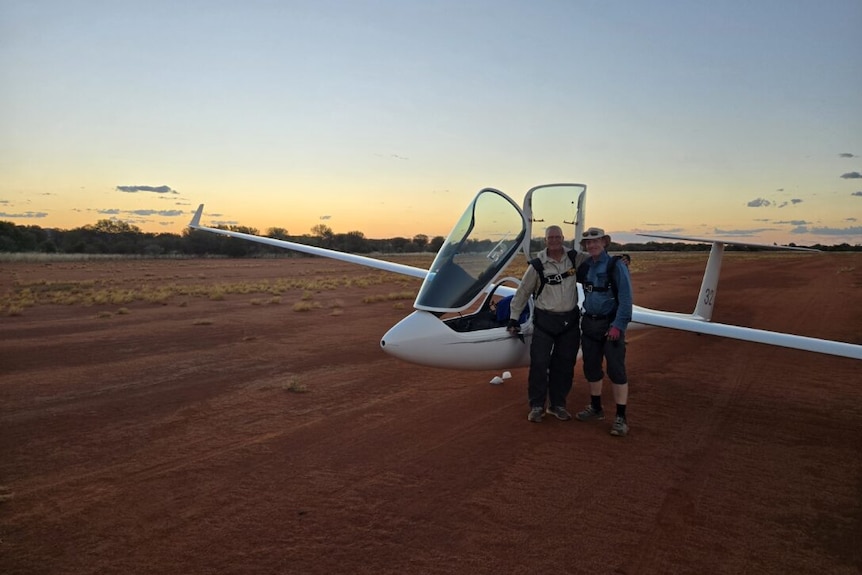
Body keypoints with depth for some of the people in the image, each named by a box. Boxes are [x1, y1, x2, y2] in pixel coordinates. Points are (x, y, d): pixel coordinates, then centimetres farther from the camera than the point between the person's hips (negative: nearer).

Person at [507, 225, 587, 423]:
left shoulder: (575, 258, 0)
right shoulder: (537, 266, -8)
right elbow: (523, 292, -1)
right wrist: (513, 318, -1)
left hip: (569, 320, 3)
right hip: (544, 320, -3)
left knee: (564, 365, 10)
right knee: (539, 364, -4)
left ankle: (557, 405, 23)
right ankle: (537, 406, 11)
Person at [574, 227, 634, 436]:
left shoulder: (616, 266, -10)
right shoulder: (585, 267, 9)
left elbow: (625, 298, -15)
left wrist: (618, 325, -20)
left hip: (611, 324, -7)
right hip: (589, 323, 7)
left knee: (616, 370, -5)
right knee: (591, 368, 14)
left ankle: (621, 417, 0)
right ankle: (595, 408, 30)